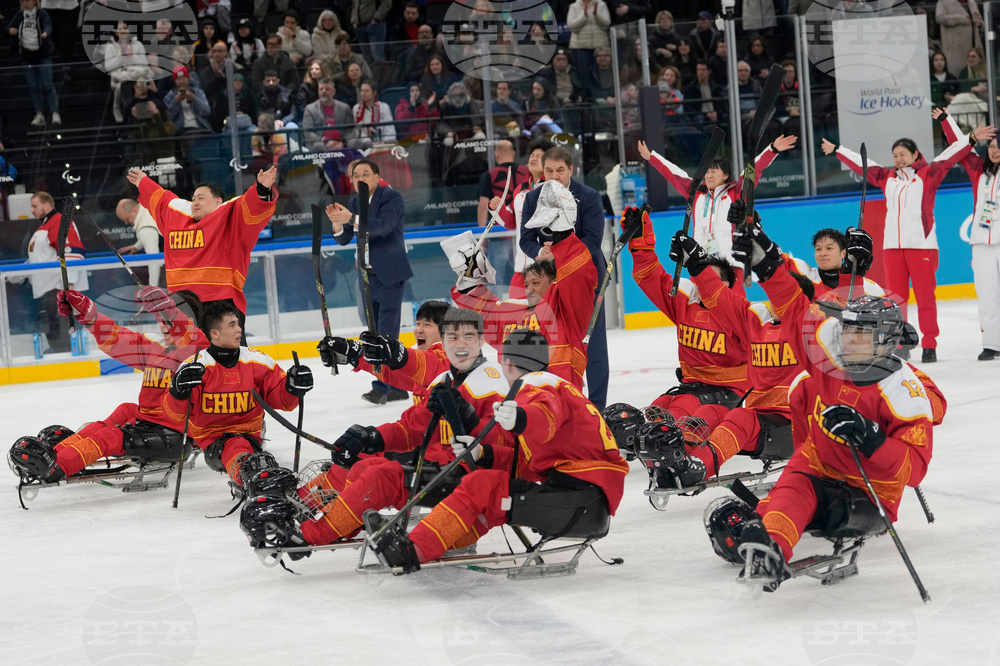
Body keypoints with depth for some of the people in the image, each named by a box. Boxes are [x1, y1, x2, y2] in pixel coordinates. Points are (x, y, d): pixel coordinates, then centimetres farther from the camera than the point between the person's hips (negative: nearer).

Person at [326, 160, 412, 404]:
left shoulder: (392, 198, -10)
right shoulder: (354, 202, 10)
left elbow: (384, 225, -28)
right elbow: (343, 239, 6)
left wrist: (351, 218, -39)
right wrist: (337, 223, -16)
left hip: (390, 273, -8)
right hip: (368, 274, 8)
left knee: (386, 331, -12)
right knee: (378, 333, 9)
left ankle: (382, 386, -14)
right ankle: (397, 386, 15)